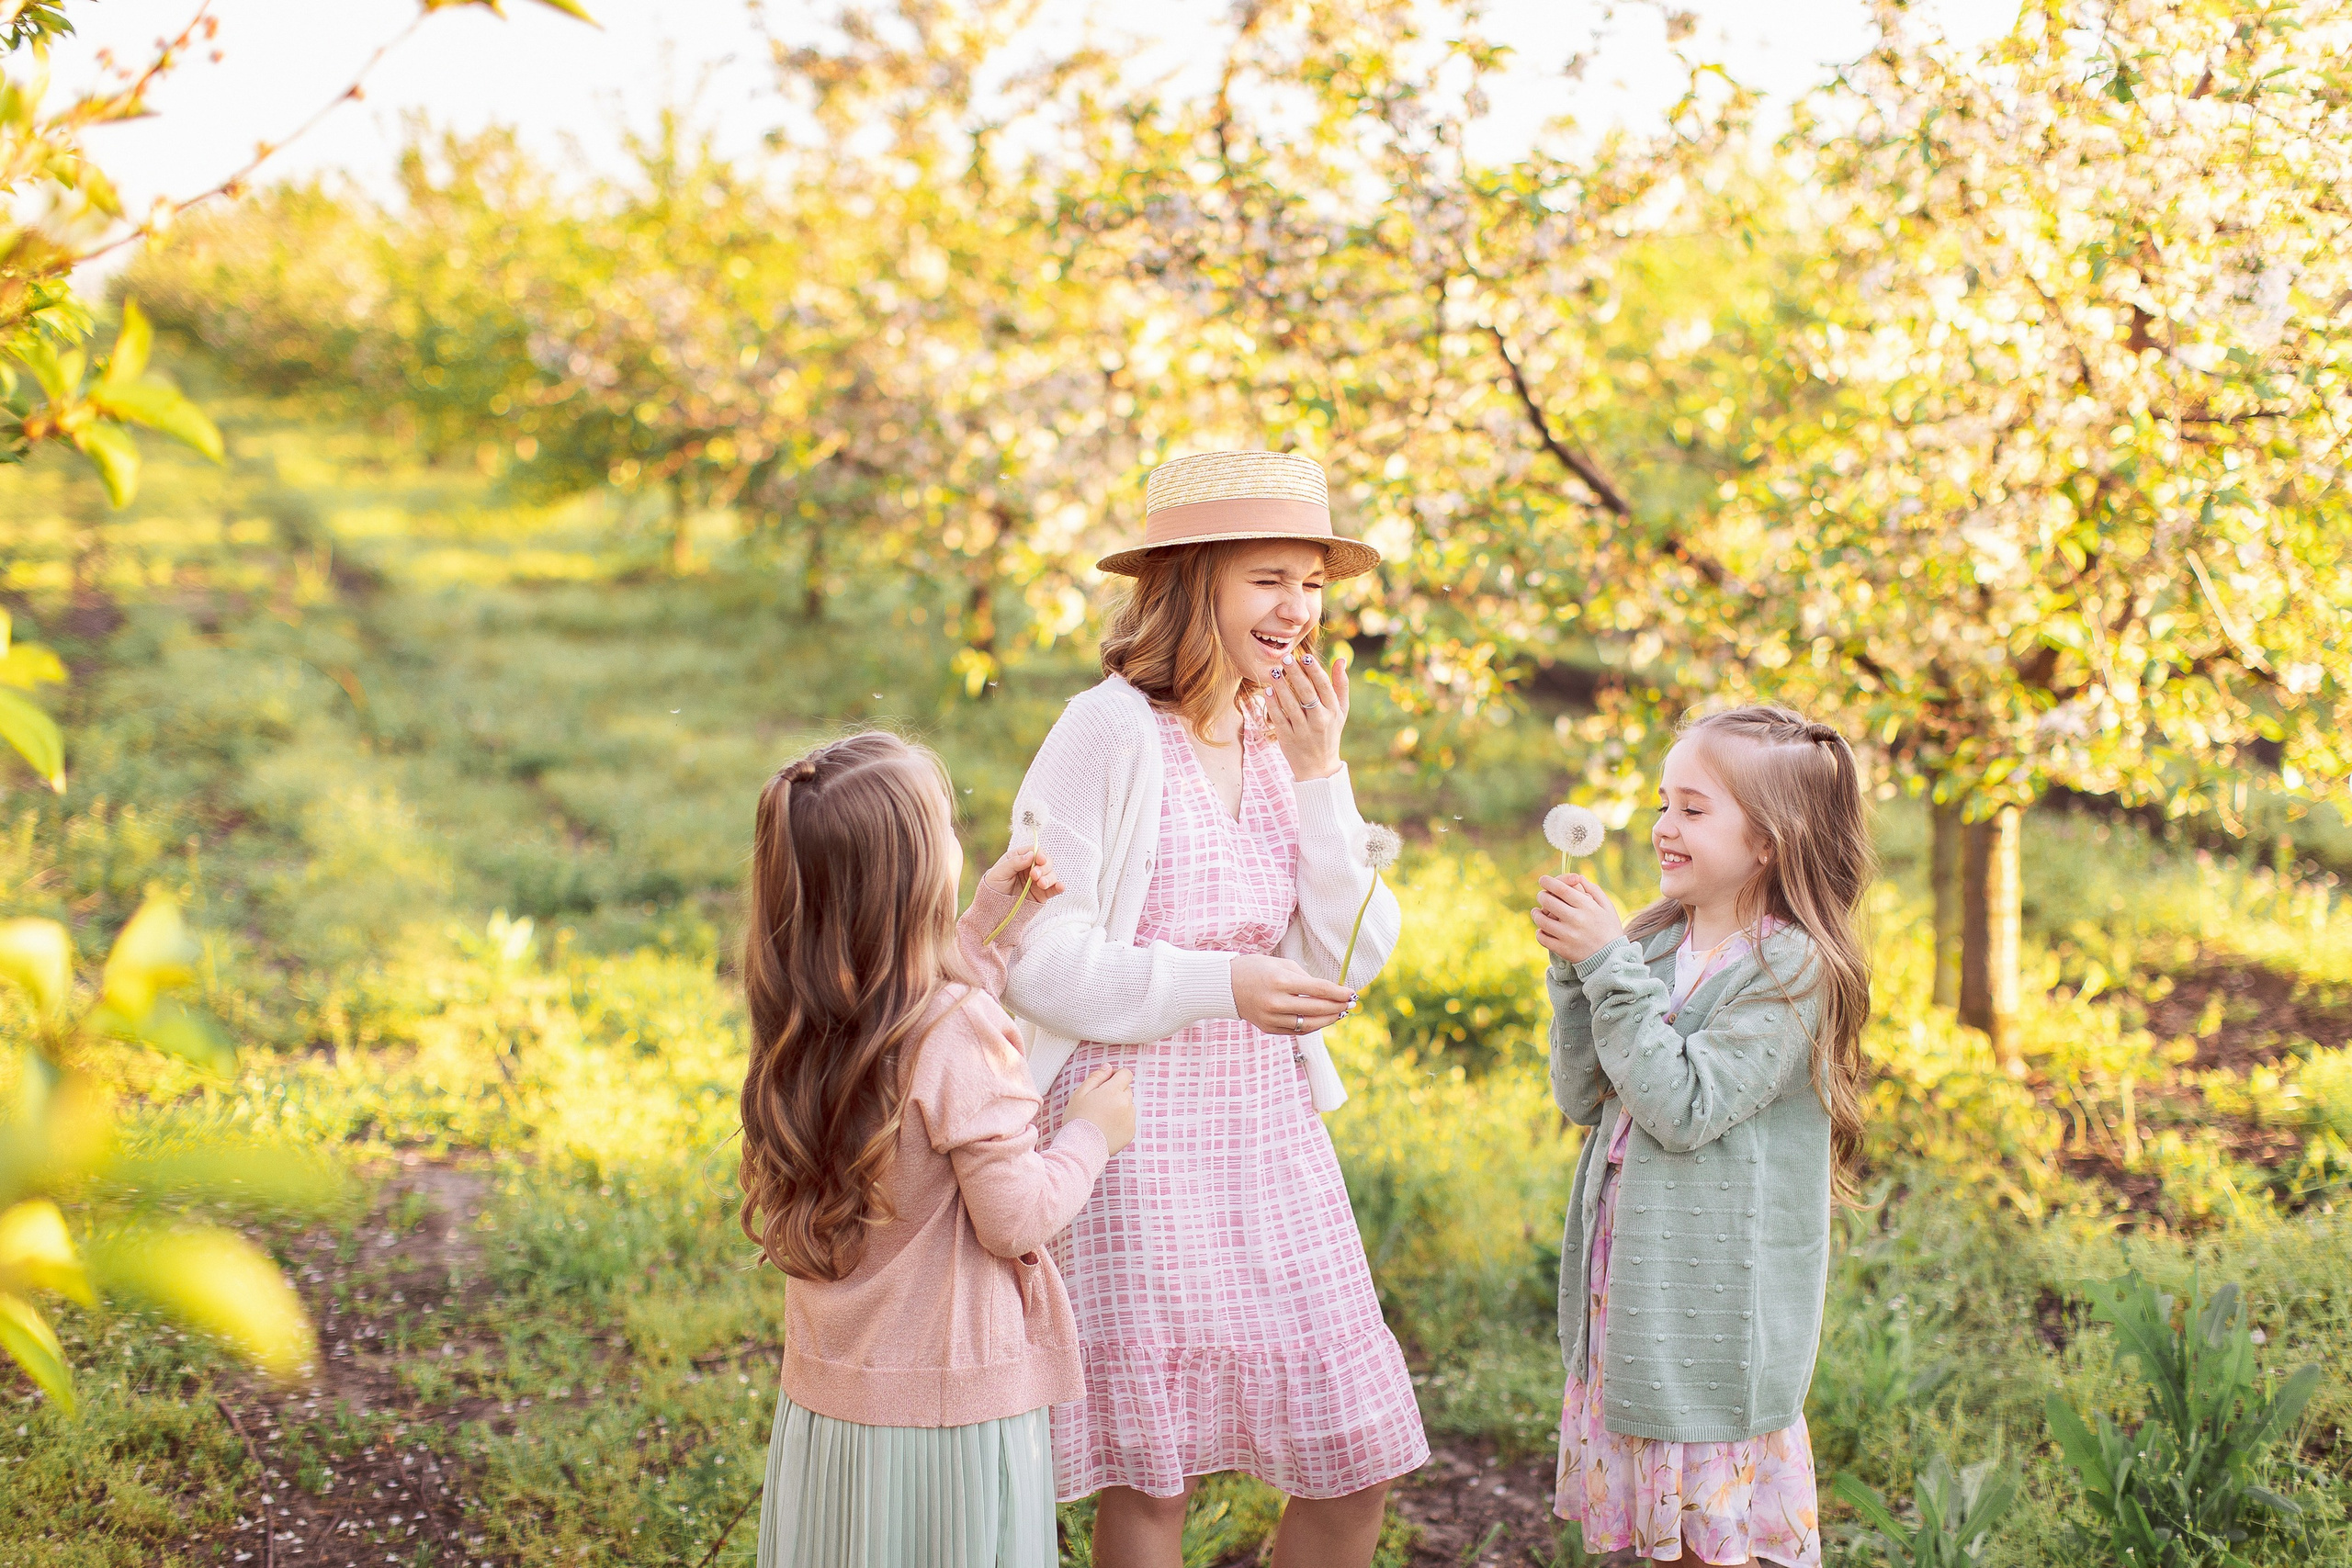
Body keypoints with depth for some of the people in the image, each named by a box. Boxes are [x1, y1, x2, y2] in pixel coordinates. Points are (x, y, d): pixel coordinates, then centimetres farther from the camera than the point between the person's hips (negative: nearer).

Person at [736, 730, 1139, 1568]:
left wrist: (984, 934, 14)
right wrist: (1090, 1134, -2)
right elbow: (1014, 1221, -19)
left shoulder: (804, 1021, -2)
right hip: (954, 1403, -7)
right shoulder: (959, 1031, -22)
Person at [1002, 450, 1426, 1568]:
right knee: (1149, 1473, 4)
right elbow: (1036, 961, -13)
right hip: (1136, 1135, -6)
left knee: (1358, 1460, 8)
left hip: (1269, 1136, 6)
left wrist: (1318, 778, -6)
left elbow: (1348, 966, 2)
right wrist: (1217, 986, -19)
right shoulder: (1110, 732, -11)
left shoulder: (1283, 742, 9)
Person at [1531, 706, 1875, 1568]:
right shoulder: (1657, 942, 6)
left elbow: (1684, 1107, -20)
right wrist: (1576, 969, -7)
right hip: (1629, 1281, 6)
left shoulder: (1793, 968, -13)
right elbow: (1584, 1097, 5)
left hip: (1719, 1298, -6)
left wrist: (1610, 966, -18)